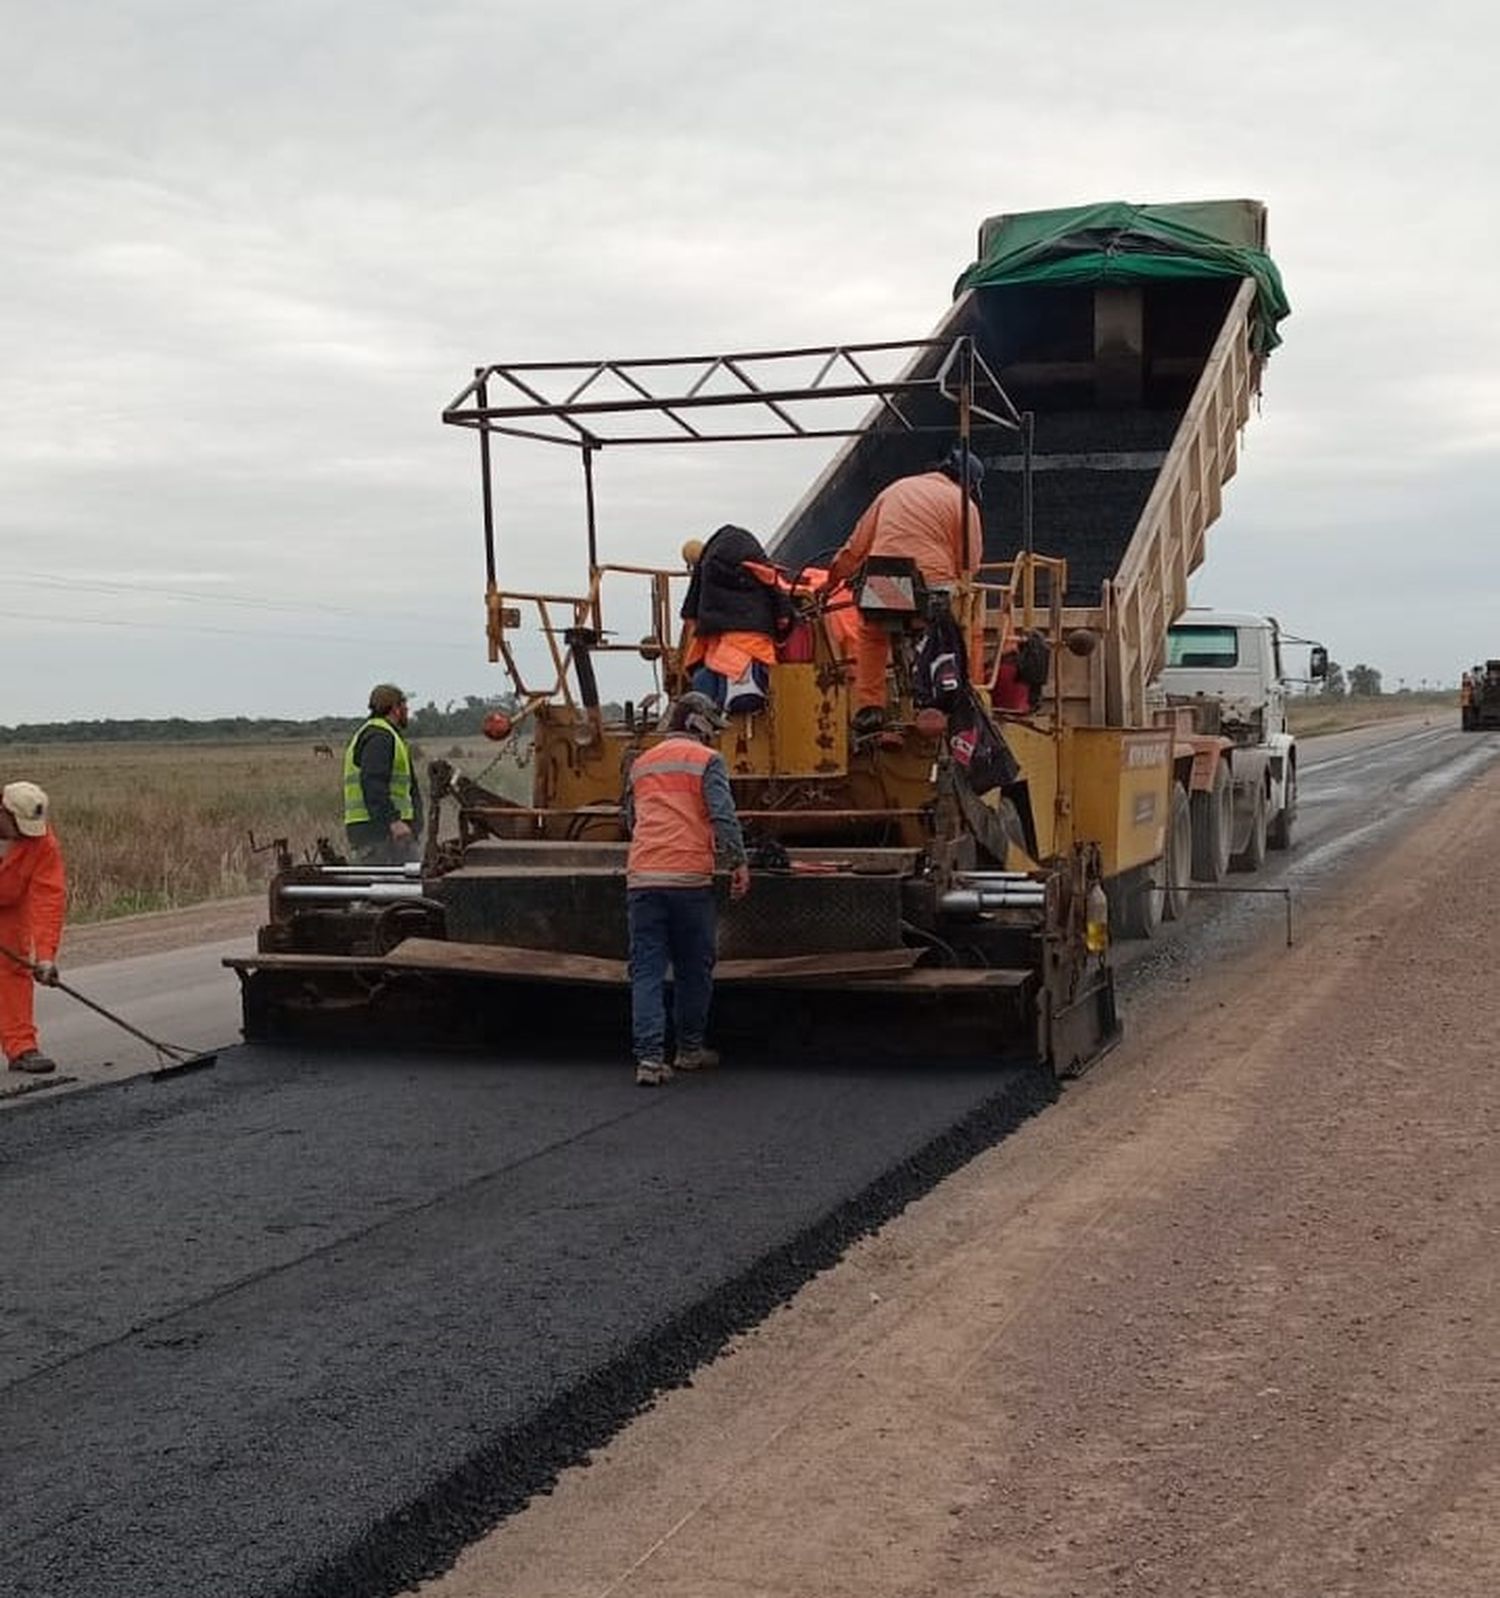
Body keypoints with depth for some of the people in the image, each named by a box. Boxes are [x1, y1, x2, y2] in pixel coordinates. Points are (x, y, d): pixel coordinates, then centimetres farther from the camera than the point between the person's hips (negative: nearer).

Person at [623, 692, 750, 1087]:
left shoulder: (640, 763, 20)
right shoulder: (707, 760, 3)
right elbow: (723, 816, -8)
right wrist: (738, 863, -5)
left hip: (641, 877, 4)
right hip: (690, 877, -4)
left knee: (646, 971, 1)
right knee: (693, 969, 12)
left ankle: (649, 1057, -8)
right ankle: (690, 1049, 23)